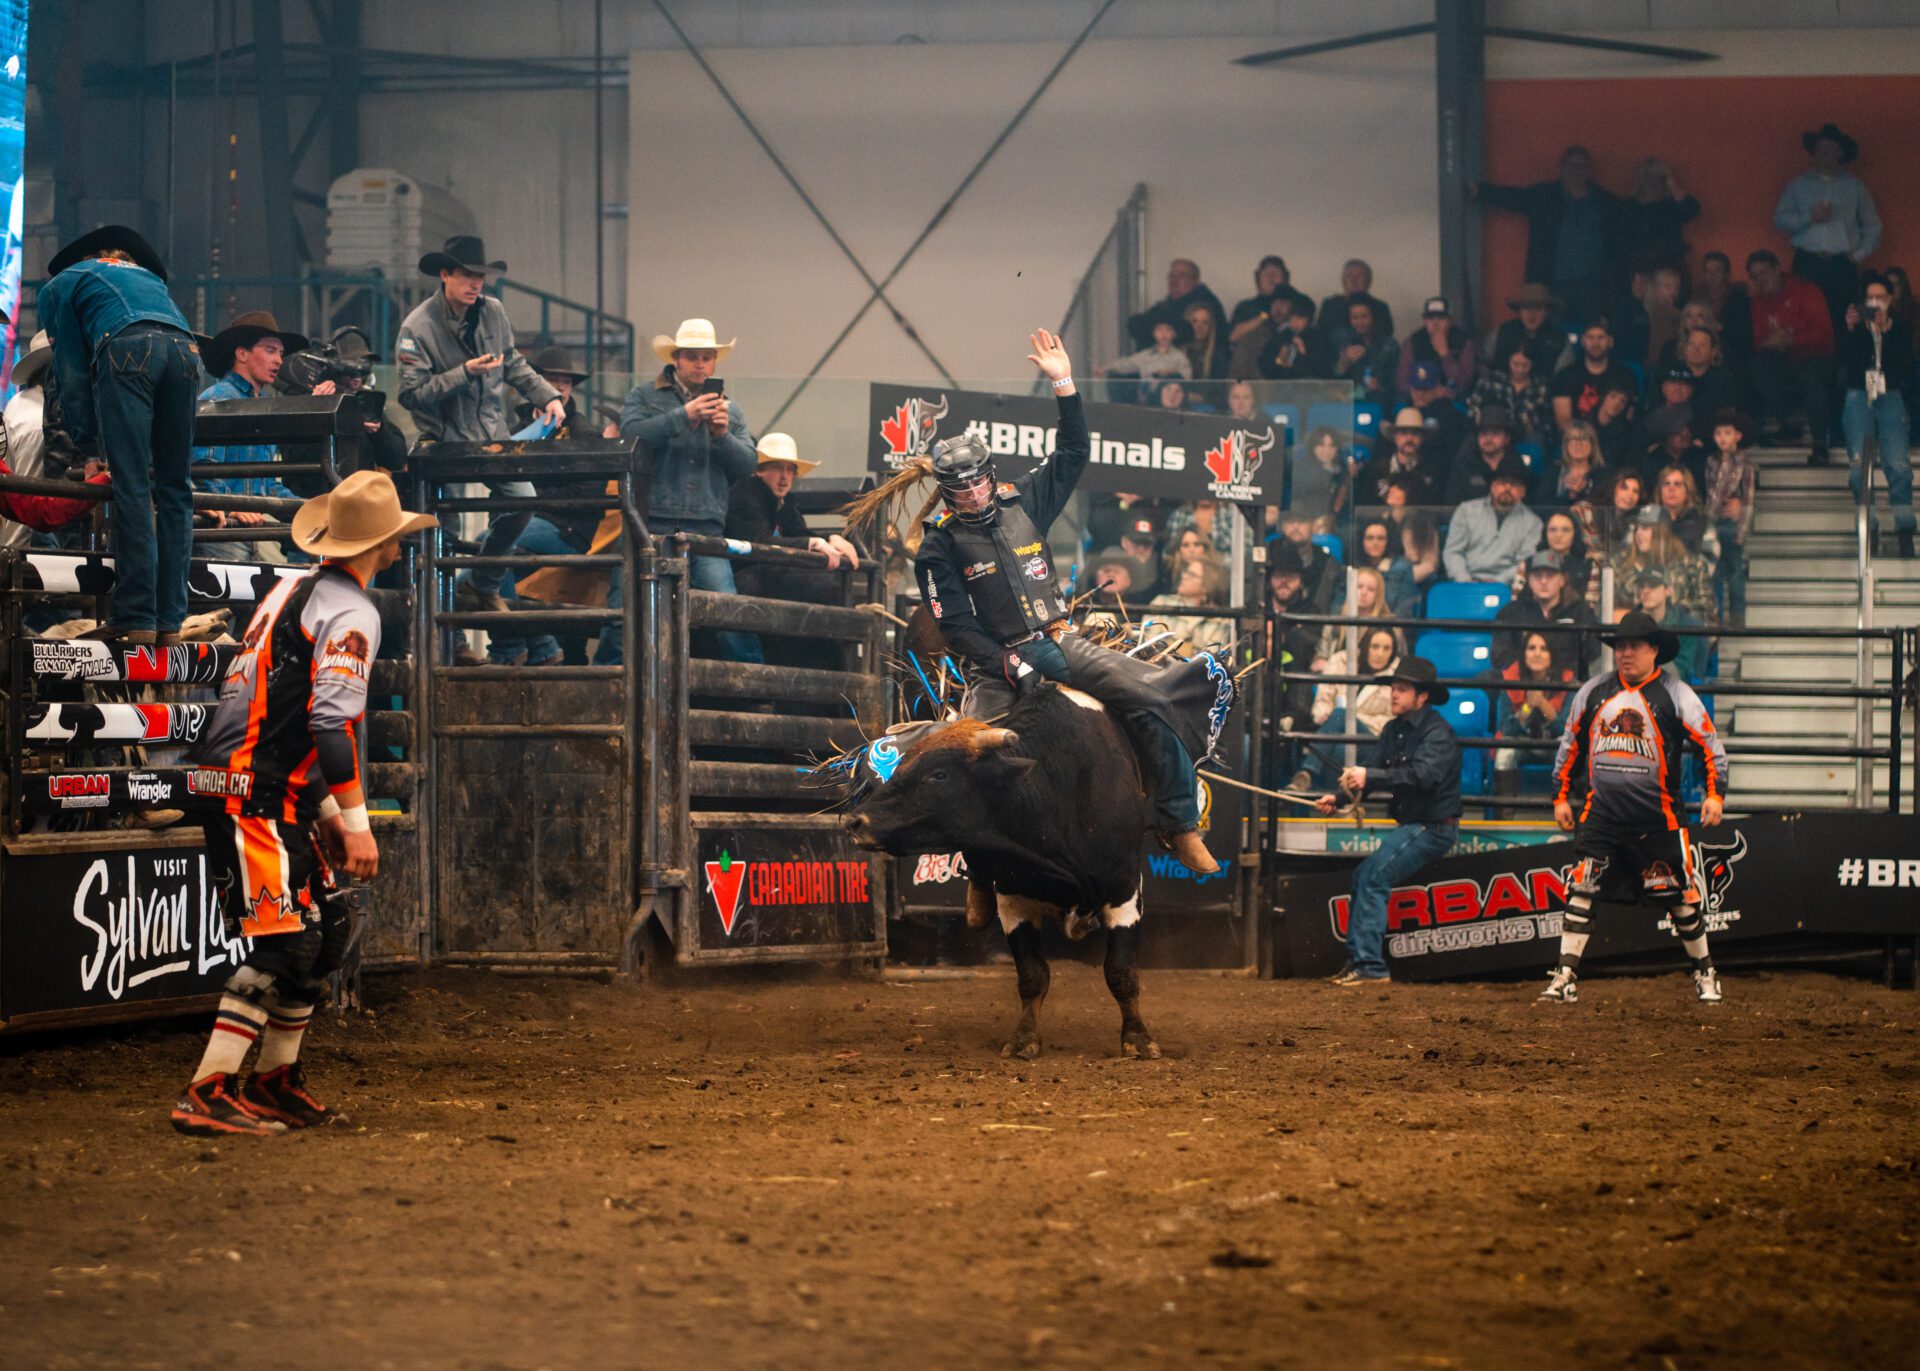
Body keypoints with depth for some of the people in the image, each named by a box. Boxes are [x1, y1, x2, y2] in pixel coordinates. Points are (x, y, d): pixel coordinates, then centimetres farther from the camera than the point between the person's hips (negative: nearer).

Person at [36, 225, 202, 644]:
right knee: (174, 488, 8)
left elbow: (72, 373, 19)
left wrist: (89, 449, 20)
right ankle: (169, 622, 3)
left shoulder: (58, 286, 27)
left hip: (127, 347, -4)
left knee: (132, 488, -6)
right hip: (184, 348, 4)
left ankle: (136, 620, -12)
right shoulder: (148, 276, 41)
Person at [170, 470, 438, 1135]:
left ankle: (275, 1082, 22)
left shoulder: (295, 590, 20)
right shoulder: (351, 613, -11)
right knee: (285, 942, -13)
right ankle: (206, 1094, -16)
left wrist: (326, 812, 28)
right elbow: (334, 723, -21)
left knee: (325, 931, 15)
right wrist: (356, 822, -19)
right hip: (256, 796, -10)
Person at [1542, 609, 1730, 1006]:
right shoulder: (1593, 692, 7)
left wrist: (1715, 794, -12)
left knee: (1681, 895, 6)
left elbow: (1710, 746, -1)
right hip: (1601, 810, 2)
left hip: (1659, 815, -2)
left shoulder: (1675, 694, -4)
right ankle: (1565, 976, -6)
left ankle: (1705, 973, 22)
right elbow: (1571, 745, 17)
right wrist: (1561, 796, 15)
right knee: (1581, 889, -7)